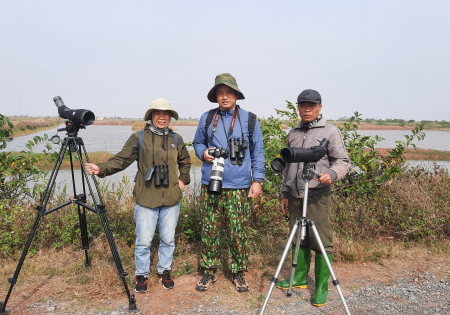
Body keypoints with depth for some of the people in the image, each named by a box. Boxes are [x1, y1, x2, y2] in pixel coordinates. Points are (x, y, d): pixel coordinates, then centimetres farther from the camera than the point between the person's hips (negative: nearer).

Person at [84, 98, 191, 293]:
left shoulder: (176, 139, 9)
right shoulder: (139, 138, 0)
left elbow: (185, 162, 25)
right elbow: (121, 160, -5)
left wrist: (183, 180, 13)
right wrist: (101, 169, -20)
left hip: (171, 200, 3)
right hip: (146, 200, -2)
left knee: (168, 239, 13)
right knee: (143, 241, 4)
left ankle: (164, 271, 33)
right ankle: (142, 275, 26)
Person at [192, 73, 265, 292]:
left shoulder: (249, 120, 5)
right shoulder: (207, 118, 8)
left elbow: (258, 152, 7)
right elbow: (197, 142, 19)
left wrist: (258, 180, -1)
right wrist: (203, 153, -4)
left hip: (239, 187, -1)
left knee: (238, 233, 4)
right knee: (209, 231, 7)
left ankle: (238, 273, 22)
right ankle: (209, 272, 23)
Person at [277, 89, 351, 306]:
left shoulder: (330, 132, 0)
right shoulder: (293, 133, 16)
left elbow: (343, 161, -2)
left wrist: (332, 174, -24)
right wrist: (285, 194, 17)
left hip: (318, 196, -5)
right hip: (295, 196, 5)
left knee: (321, 242, -1)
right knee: (298, 240, 14)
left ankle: (322, 287, 13)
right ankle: (299, 278, 29)